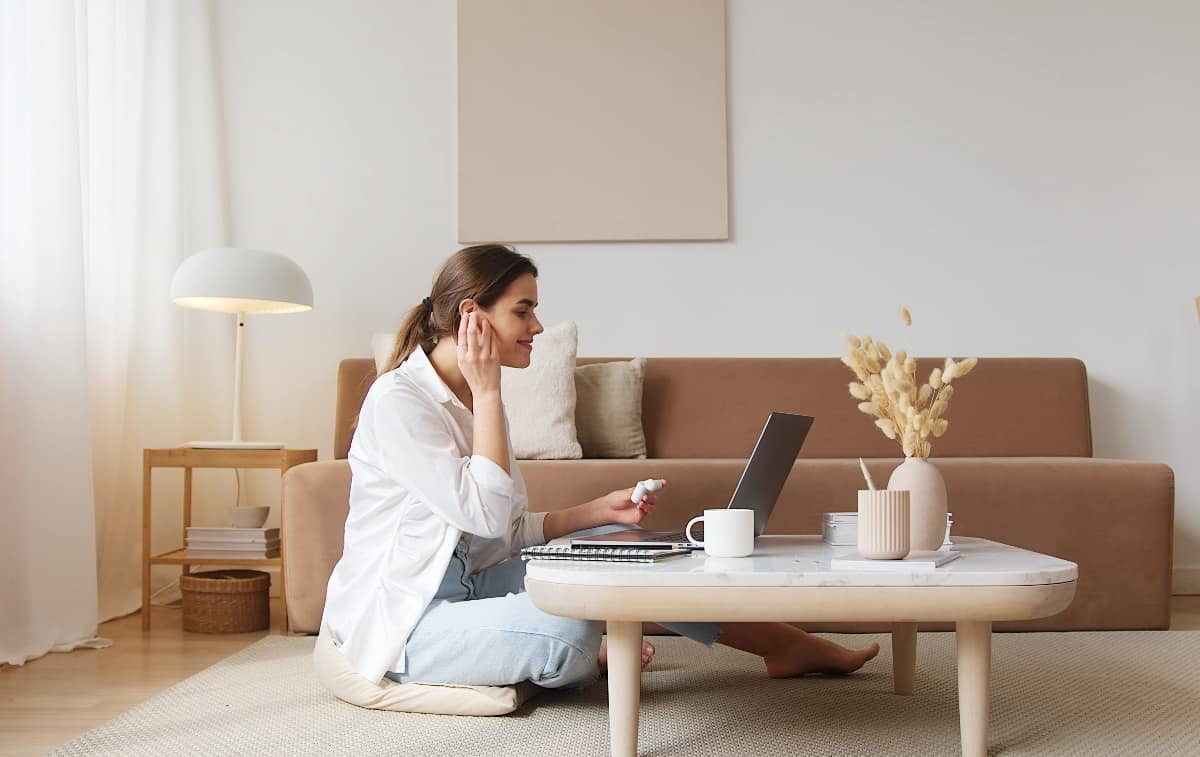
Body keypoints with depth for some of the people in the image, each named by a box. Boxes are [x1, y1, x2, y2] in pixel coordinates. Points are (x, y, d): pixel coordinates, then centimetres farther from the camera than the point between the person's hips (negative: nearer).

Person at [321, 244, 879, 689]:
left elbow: (509, 530, 11)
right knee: (571, 627, -31)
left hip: (467, 583, 9)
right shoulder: (397, 401, -18)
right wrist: (487, 394, -19)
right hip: (403, 618, -9)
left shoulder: (469, 399, 9)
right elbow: (484, 514, -24)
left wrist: (601, 510, -1)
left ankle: (785, 645, 8)